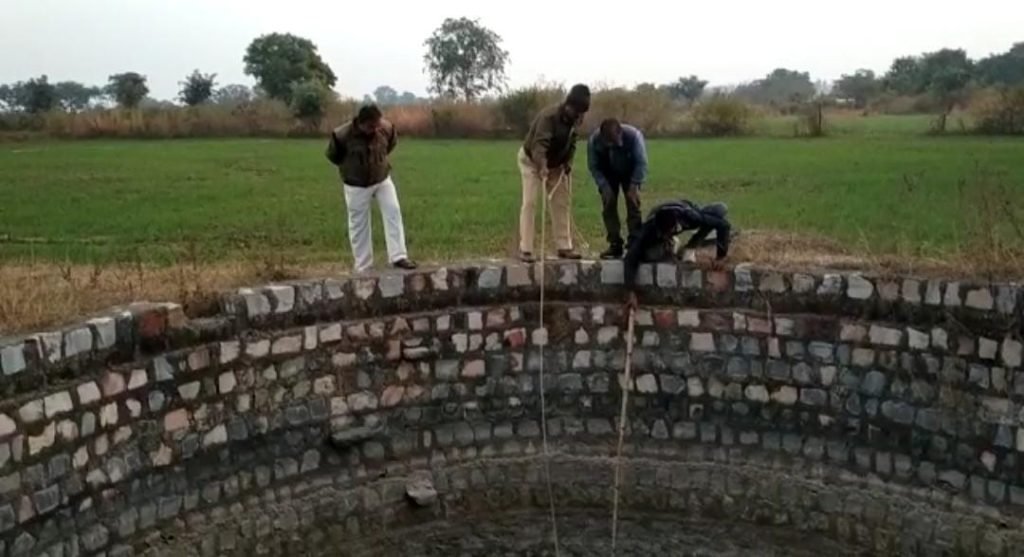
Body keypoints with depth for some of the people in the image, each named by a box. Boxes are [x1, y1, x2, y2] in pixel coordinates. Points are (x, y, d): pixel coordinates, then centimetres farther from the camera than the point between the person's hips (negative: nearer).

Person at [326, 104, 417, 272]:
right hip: (357, 186, -2)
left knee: (393, 212, -13)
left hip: (383, 179, 3)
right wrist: (350, 168, 7)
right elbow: (332, 155, -4)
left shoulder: (387, 128, -15)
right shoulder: (342, 135, -24)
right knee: (359, 226, 4)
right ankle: (363, 268, 14)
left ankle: (398, 257, -9)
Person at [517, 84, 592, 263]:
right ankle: (525, 249, -12)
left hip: (555, 164, 7)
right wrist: (542, 166, -58)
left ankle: (564, 247, 11)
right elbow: (539, 143, -43)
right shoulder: (549, 115, -32)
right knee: (529, 203, -13)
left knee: (561, 203, 5)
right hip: (531, 160, -7)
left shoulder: (575, 120, -9)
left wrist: (567, 163, -15)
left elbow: (571, 143, 2)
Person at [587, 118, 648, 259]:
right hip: (608, 175, 1)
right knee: (609, 206, -7)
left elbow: (641, 163, -24)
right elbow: (593, 166, -16)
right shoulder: (594, 140, -31)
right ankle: (615, 245, -2)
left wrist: (635, 185, -26)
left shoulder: (634, 135, -35)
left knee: (633, 205, -10)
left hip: (630, 173, -1)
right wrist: (604, 187, -22)